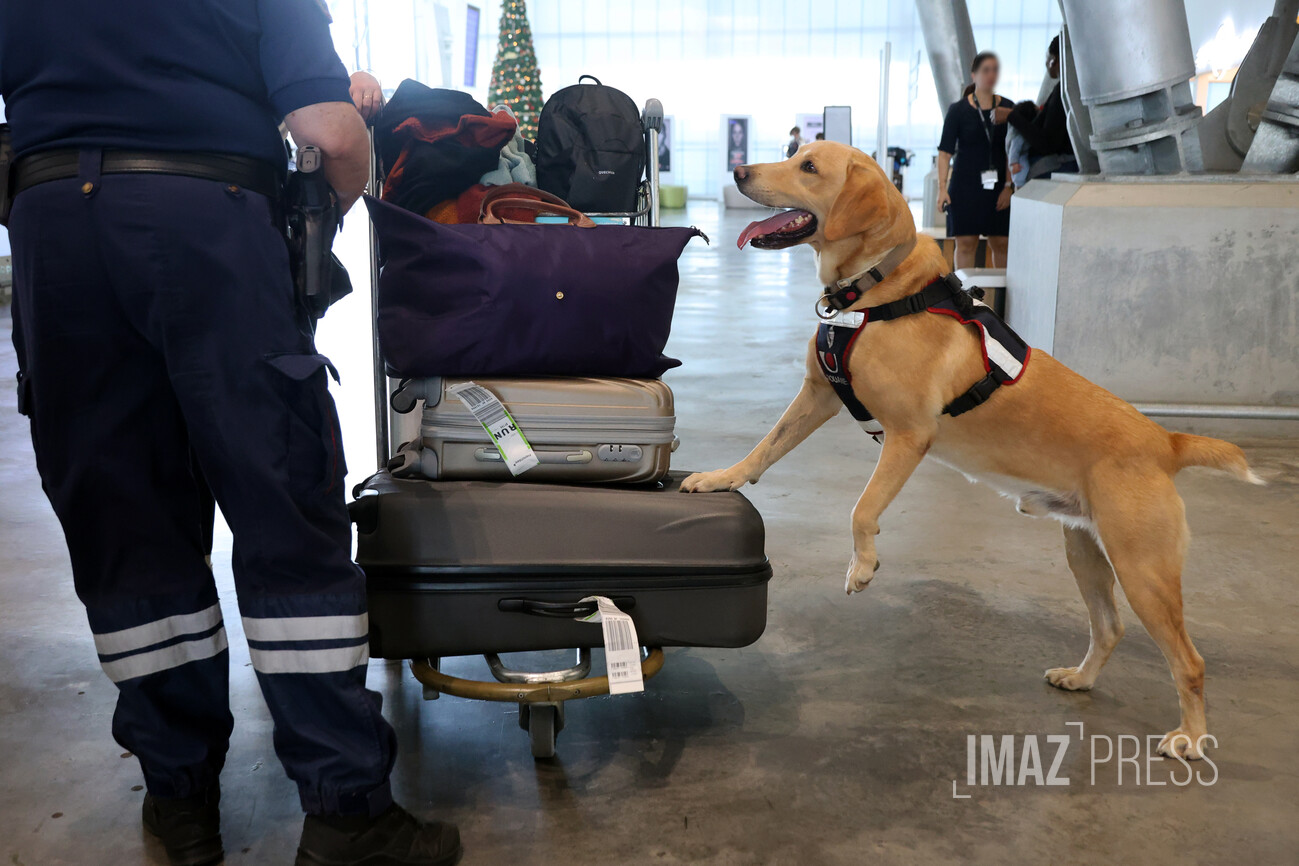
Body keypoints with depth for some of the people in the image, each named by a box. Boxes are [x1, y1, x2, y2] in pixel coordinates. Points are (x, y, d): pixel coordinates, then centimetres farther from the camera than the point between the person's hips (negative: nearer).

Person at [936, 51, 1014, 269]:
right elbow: (945, 152, -1)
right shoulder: (958, 110, 1)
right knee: (966, 243, -1)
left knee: (1001, 243, 1)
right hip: (966, 184, -2)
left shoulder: (1007, 108, 6)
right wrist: (942, 187, -9)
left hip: (998, 186, 2)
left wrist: (1009, 186, -3)